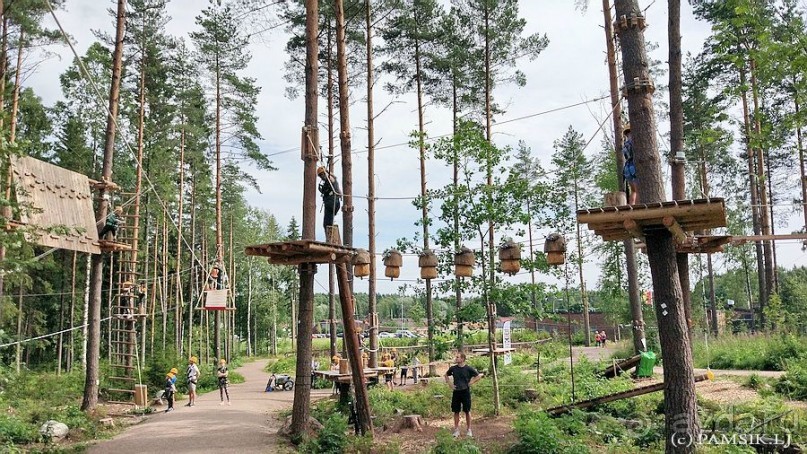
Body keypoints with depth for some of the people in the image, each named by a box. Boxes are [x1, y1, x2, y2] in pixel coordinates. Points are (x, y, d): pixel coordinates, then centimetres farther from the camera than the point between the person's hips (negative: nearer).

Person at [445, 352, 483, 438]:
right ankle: (456, 430, 16)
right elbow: (446, 375, 20)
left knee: (467, 411, 5)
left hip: (465, 392, -3)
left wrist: (471, 383, -8)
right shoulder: (453, 368, 1)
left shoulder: (468, 369, -8)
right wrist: (449, 384, 6)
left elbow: (479, 376, -3)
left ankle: (469, 429, 17)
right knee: (456, 412, 7)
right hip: (456, 392, 3)